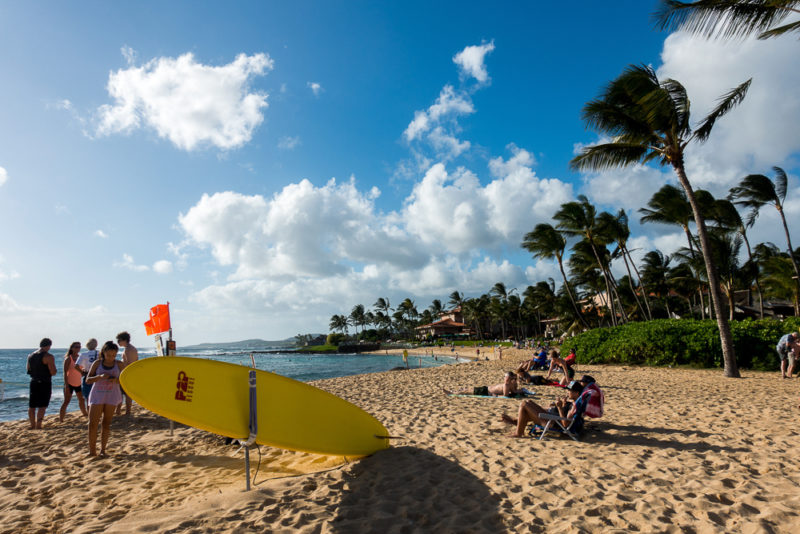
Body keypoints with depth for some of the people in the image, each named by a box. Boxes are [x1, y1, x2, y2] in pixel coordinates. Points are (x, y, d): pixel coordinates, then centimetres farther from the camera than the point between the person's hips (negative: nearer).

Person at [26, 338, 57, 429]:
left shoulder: (30, 356, 8)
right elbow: (53, 372, -17)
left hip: (33, 383, 7)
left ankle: (33, 426, 26)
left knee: (32, 406, 15)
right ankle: (38, 426, -6)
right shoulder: (48, 357, -15)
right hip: (45, 384, -7)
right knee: (42, 406, -3)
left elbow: (29, 370, 19)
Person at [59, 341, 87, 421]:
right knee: (66, 401, -9)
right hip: (70, 383, -6)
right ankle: (60, 419, -3)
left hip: (78, 383, 6)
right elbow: (65, 372, -16)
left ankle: (84, 413, 36)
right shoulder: (68, 358, -12)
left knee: (81, 399, 19)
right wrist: (66, 384, -20)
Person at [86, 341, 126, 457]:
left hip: (112, 396, 0)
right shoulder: (97, 363, 0)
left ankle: (102, 449, 15)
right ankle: (92, 450, 6)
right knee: (92, 423, -5)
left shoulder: (119, 364, 0)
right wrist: (100, 376, -19)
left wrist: (116, 380, -18)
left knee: (107, 423, 5)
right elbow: (88, 379, -1)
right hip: (97, 395, 0)